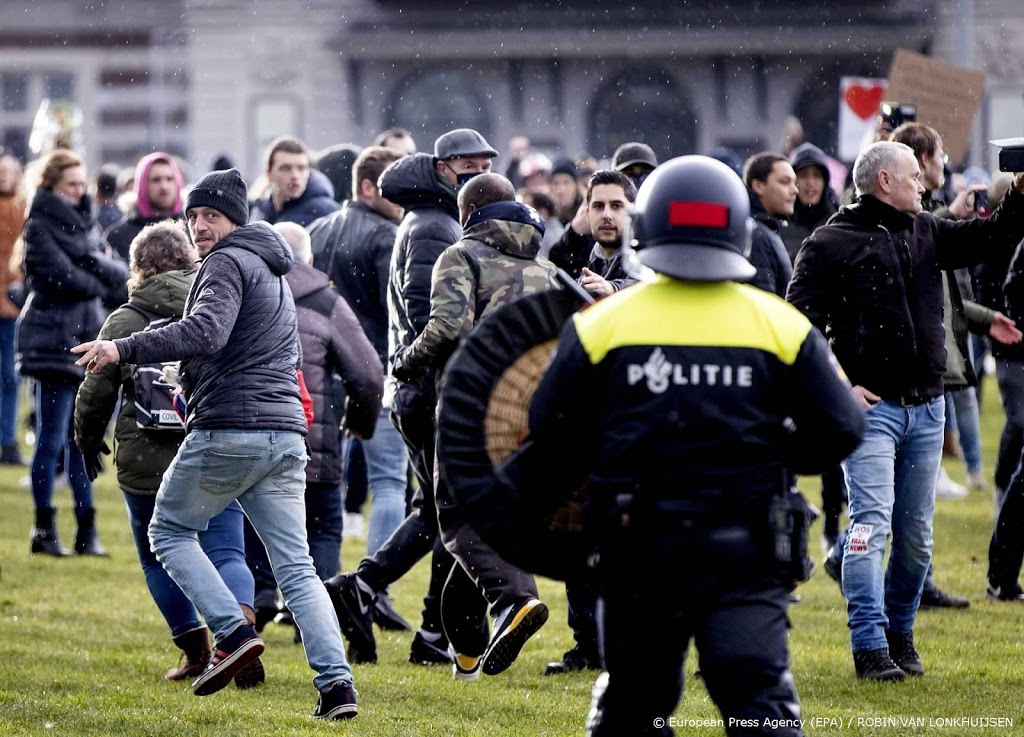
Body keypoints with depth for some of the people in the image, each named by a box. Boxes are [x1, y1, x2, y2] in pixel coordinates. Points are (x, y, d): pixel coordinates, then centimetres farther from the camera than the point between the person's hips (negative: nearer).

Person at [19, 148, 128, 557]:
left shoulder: (84, 223, 17)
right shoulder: (40, 226, -5)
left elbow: (119, 273, 9)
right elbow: (63, 278, -16)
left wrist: (95, 264, -10)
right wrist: (100, 282, -1)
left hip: (88, 339, 7)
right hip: (55, 339, -7)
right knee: (52, 439, -5)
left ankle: (87, 530, 9)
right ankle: (44, 530, 0)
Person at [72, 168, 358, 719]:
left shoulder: (227, 262, -5)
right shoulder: (276, 275, 25)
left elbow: (205, 333, -22)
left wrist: (124, 349, -25)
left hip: (227, 431, -8)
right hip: (286, 433, 8)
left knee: (170, 530, 11)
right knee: (295, 565, 4)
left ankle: (233, 633, -6)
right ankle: (336, 681, -9)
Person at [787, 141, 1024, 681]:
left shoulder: (927, 233, 14)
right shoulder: (832, 244, -5)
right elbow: (801, 322, -9)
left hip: (926, 408, 6)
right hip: (870, 408, -6)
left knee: (916, 535, 10)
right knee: (871, 525, -13)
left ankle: (900, 635, 25)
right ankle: (869, 648, -14)